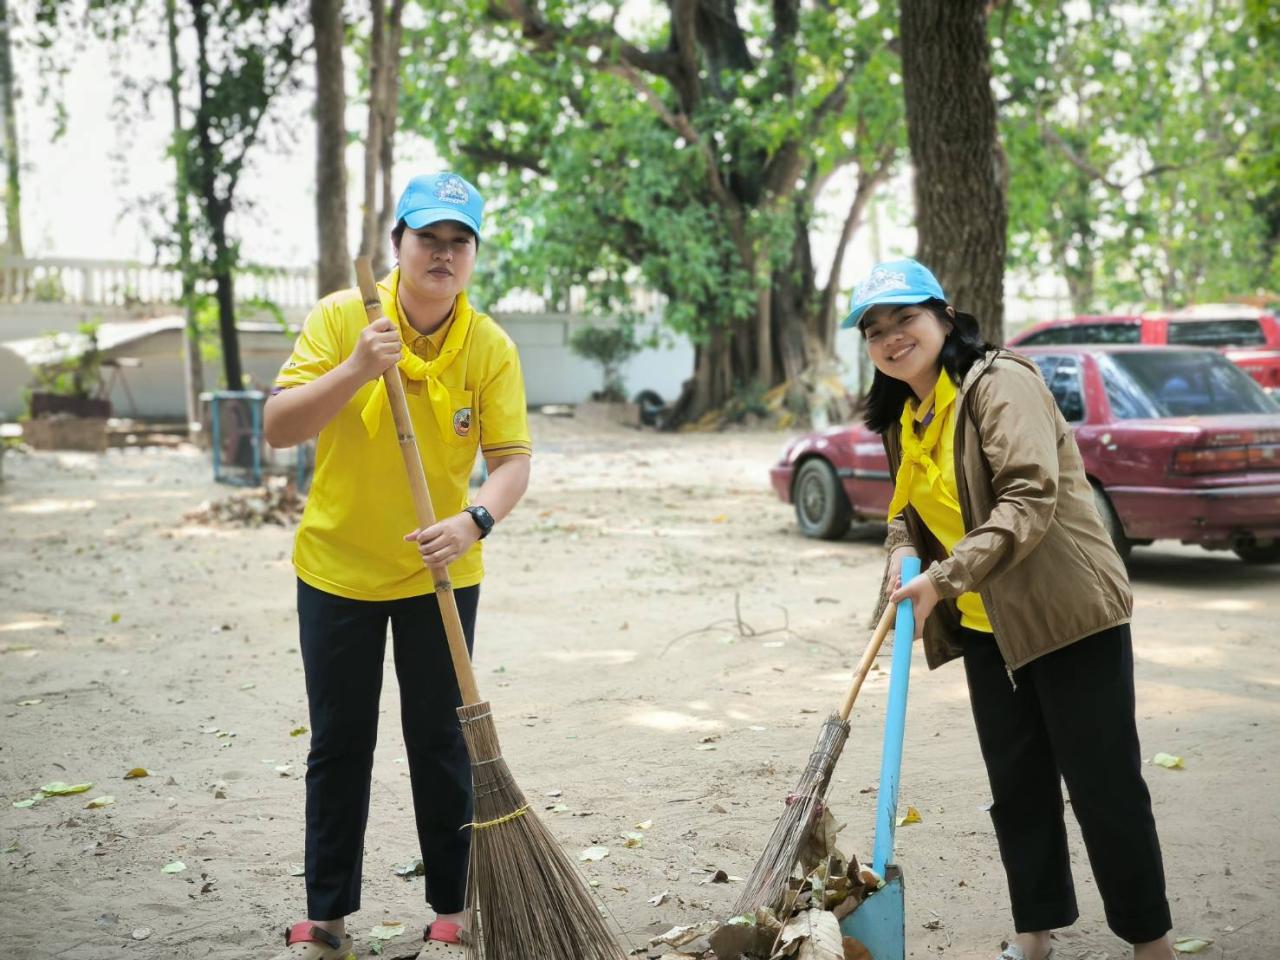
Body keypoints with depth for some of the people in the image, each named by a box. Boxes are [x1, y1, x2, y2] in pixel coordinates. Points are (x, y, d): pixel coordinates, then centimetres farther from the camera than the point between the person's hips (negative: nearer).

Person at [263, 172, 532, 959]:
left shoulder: (491, 347, -8)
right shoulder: (341, 317, -9)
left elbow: (512, 458, -11)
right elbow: (279, 429, -15)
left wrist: (476, 519, -31)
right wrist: (355, 371, -30)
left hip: (439, 574, 0)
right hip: (337, 568, 0)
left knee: (440, 744, 8)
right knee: (339, 746, 10)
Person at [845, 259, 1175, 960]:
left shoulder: (1001, 383, -16)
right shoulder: (902, 421, 11)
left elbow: (1031, 496, -26)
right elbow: (907, 510, 19)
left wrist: (945, 577, -30)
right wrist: (904, 557, -4)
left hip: (1069, 616, -8)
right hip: (987, 631, 8)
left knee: (1104, 784, -1)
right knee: (1018, 787, 15)